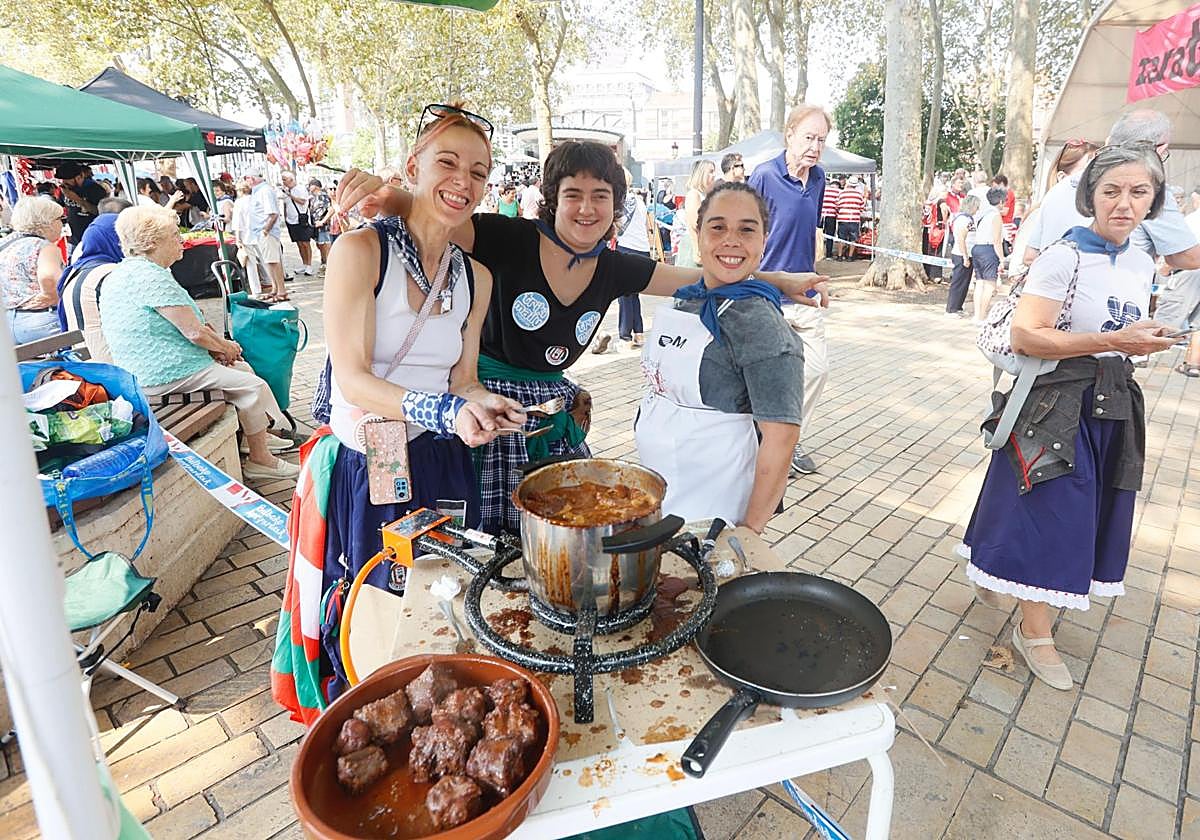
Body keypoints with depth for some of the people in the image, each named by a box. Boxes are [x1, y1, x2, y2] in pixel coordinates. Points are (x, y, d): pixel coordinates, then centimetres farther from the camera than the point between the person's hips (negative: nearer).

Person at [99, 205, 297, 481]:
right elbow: (195, 332, -22)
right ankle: (259, 460, 0)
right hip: (168, 373, -11)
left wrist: (218, 347, 6)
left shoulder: (123, 273, 14)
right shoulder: (152, 277, -21)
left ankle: (257, 435, 29)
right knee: (253, 386, -9)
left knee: (242, 368, 20)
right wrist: (227, 347, -2)